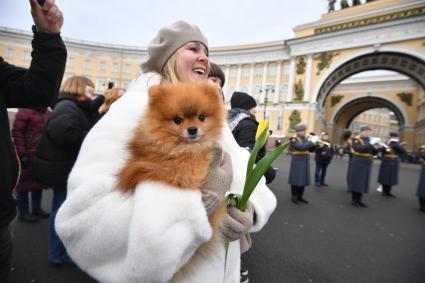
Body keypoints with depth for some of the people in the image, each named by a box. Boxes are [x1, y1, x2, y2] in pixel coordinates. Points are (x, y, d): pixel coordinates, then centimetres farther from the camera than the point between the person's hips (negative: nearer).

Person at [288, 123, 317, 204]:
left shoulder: (305, 138, 12)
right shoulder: (294, 139, -10)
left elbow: (311, 150, 10)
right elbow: (301, 147, -26)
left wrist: (314, 143, -8)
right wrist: (312, 141, -23)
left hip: (305, 162, 7)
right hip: (297, 162, -7)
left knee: (303, 179, 10)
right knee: (296, 180, 0)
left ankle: (300, 196, 22)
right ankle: (294, 196, 12)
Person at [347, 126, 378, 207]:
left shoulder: (369, 140, 13)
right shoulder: (356, 140, -6)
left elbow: (374, 152, 9)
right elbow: (359, 149, -23)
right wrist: (370, 145, -29)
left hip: (367, 164, 6)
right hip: (358, 163, -6)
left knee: (363, 182, 8)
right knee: (355, 181, -1)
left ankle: (359, 200, 18)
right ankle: (354, 199, 9)